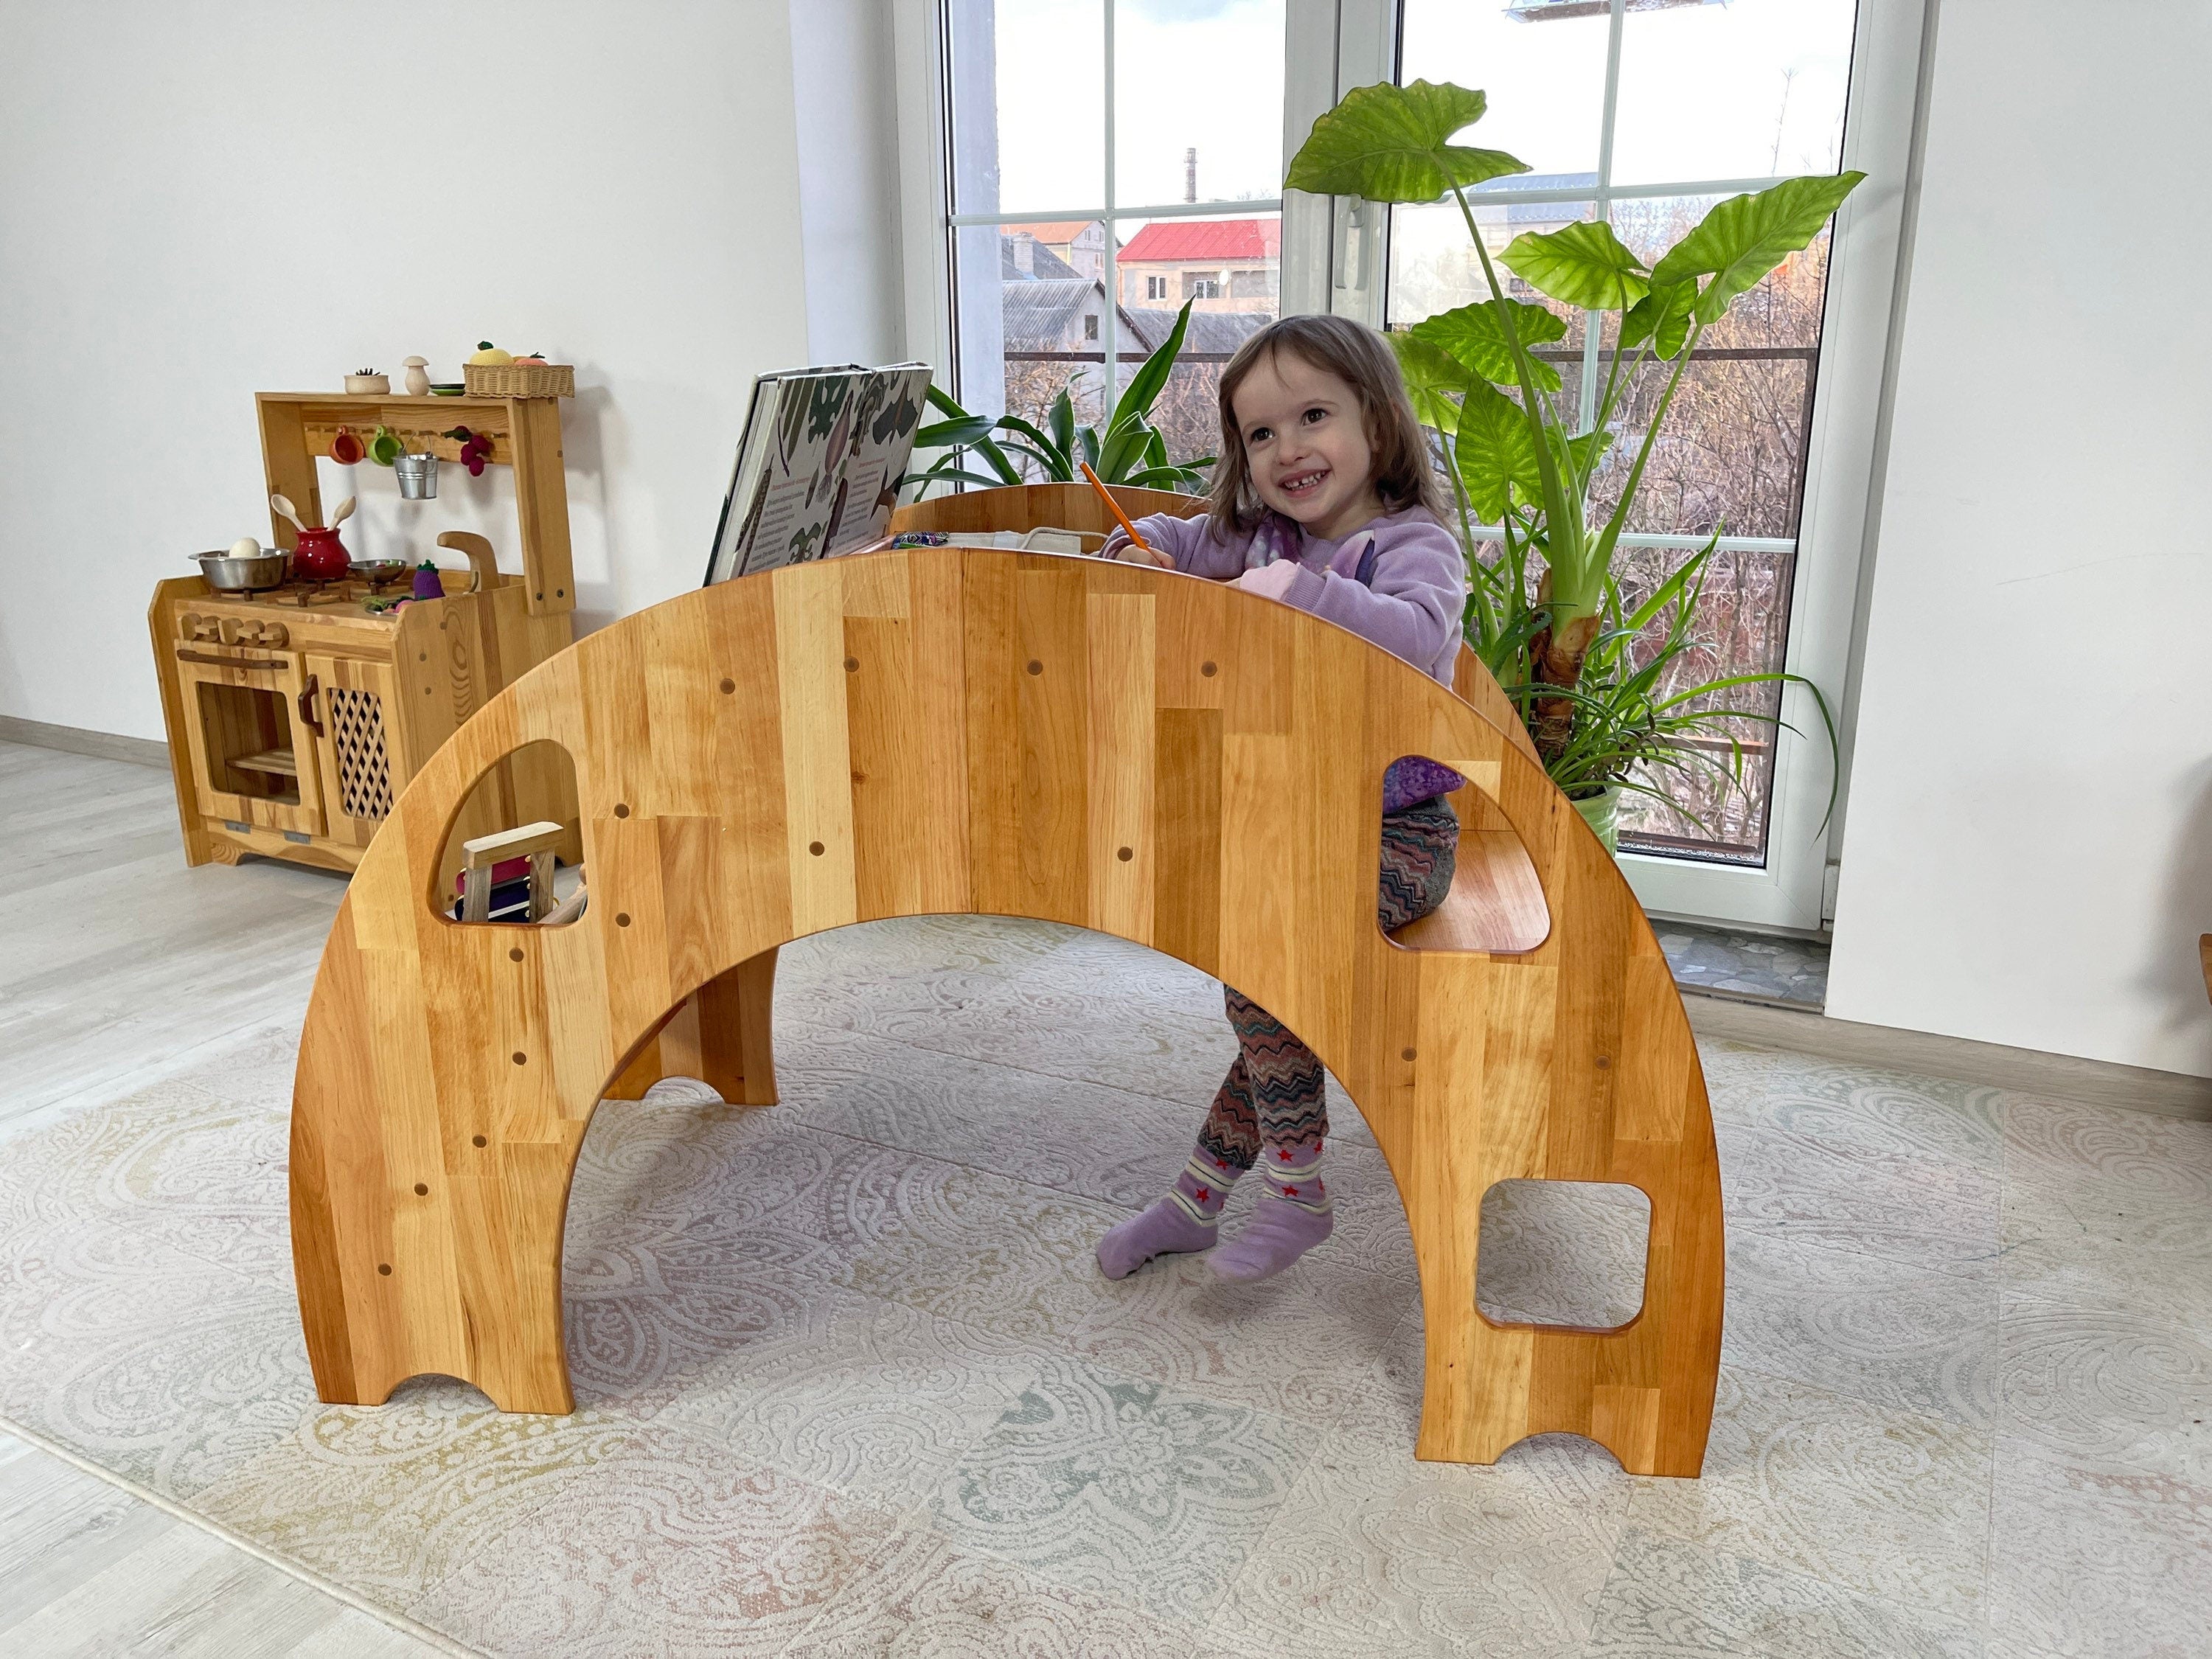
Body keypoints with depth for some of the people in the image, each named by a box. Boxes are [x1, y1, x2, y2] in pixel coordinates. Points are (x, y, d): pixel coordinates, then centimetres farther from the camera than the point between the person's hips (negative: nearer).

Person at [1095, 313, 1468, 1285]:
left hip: (1395, 834, -7)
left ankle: (1294, 1192, -11)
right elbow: (1193, 541, 29)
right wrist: (1149, 541, 7)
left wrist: (1298, 588, -35)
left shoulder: (1412, 544, -11)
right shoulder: (1264, 539, 10)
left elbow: (1419, 637, -33)